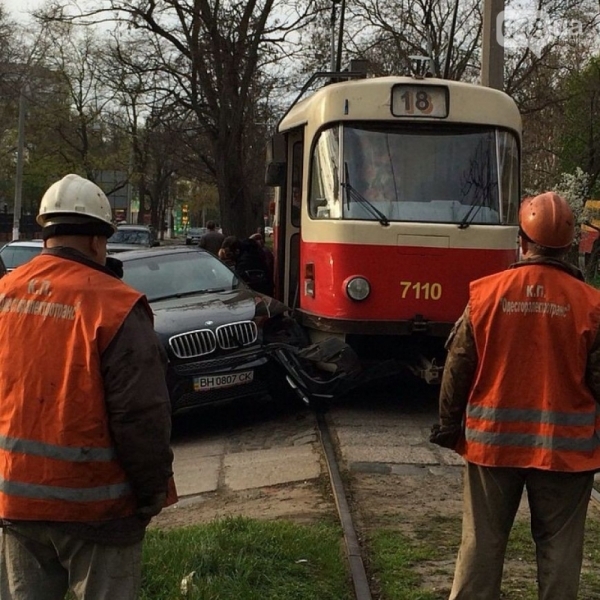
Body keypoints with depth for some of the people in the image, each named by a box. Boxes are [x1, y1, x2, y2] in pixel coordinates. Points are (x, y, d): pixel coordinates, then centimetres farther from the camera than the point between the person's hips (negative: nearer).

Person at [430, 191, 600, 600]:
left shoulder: (486, 293, -6)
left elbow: (458, 368, -2)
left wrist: (449, 426, 10)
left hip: (494, 439, 1)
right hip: (565, 445, -1)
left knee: (483, 540, 11)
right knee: (559, 545, 10)